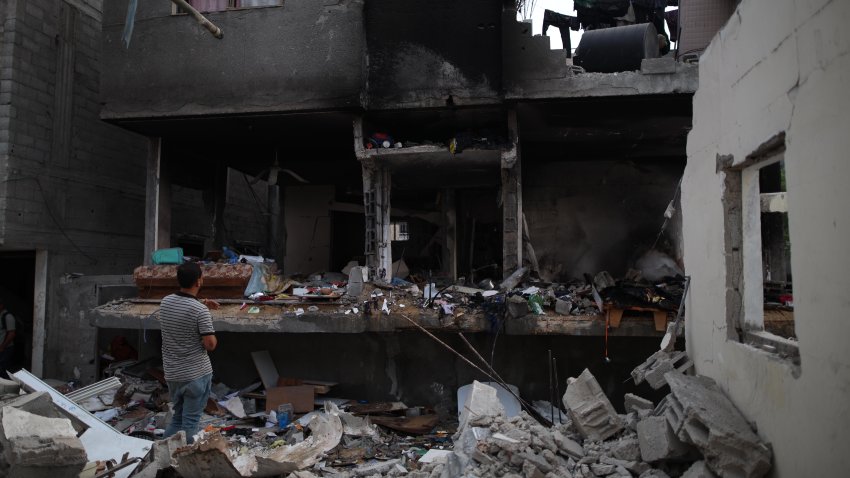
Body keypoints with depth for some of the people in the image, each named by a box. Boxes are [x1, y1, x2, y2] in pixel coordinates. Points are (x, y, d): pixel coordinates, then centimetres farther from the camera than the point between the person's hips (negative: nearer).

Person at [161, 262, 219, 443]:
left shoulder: (166, 302, 0)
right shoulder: (200, 311, -21)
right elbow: (210, 344, -19)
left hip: (171, 372, 7)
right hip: (196, 374, -7)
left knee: (177, 417, 21)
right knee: (190, 422, 4)